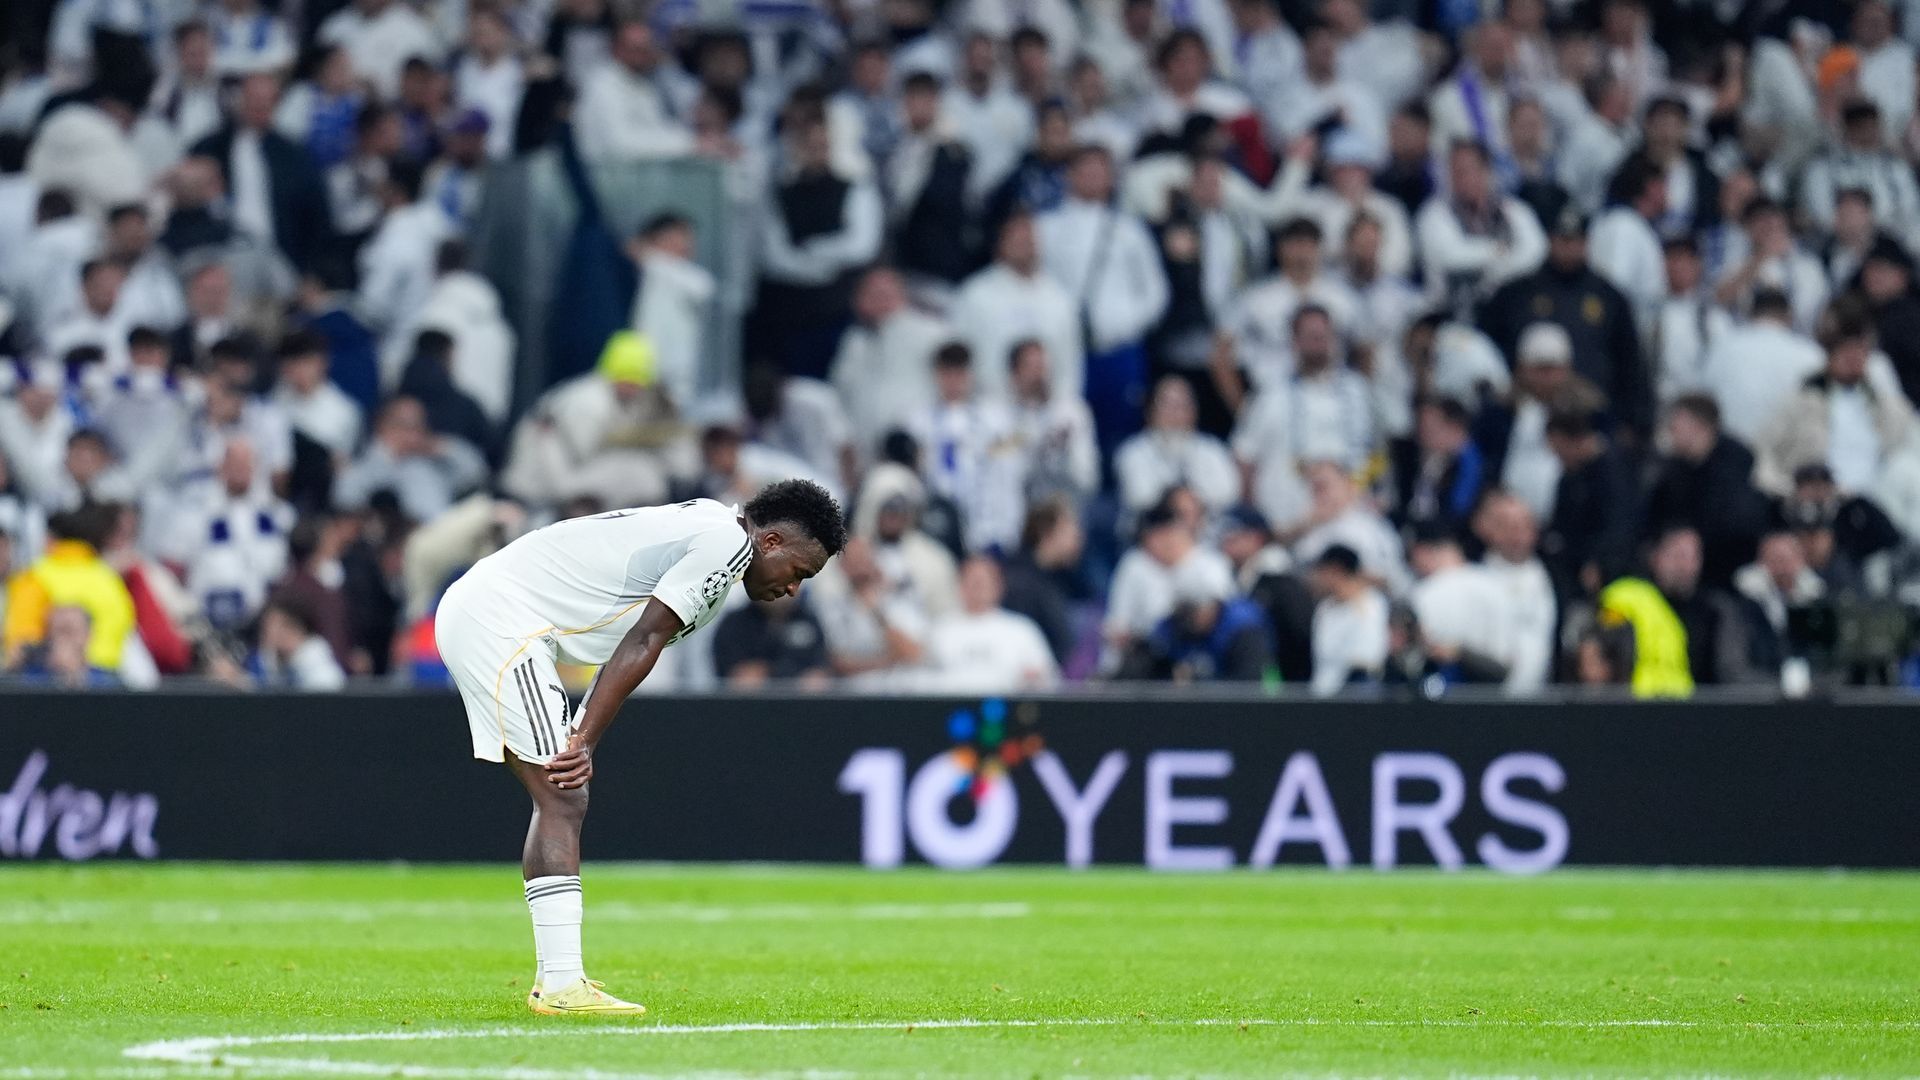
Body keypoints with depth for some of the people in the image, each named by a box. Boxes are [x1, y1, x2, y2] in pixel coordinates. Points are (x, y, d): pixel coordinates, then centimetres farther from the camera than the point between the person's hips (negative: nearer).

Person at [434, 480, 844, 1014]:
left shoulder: (700, 528, 18)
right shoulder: (727, 541, -12)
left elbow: (634, 645, 13)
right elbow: (642, 643, -17)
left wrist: (580, 741, 2)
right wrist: (585, 740, -17)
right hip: (500, 621, -11)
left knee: (561, 800, 14)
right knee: (562, 801, -13)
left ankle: (553, 978, 16)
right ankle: (563, 987, -18)